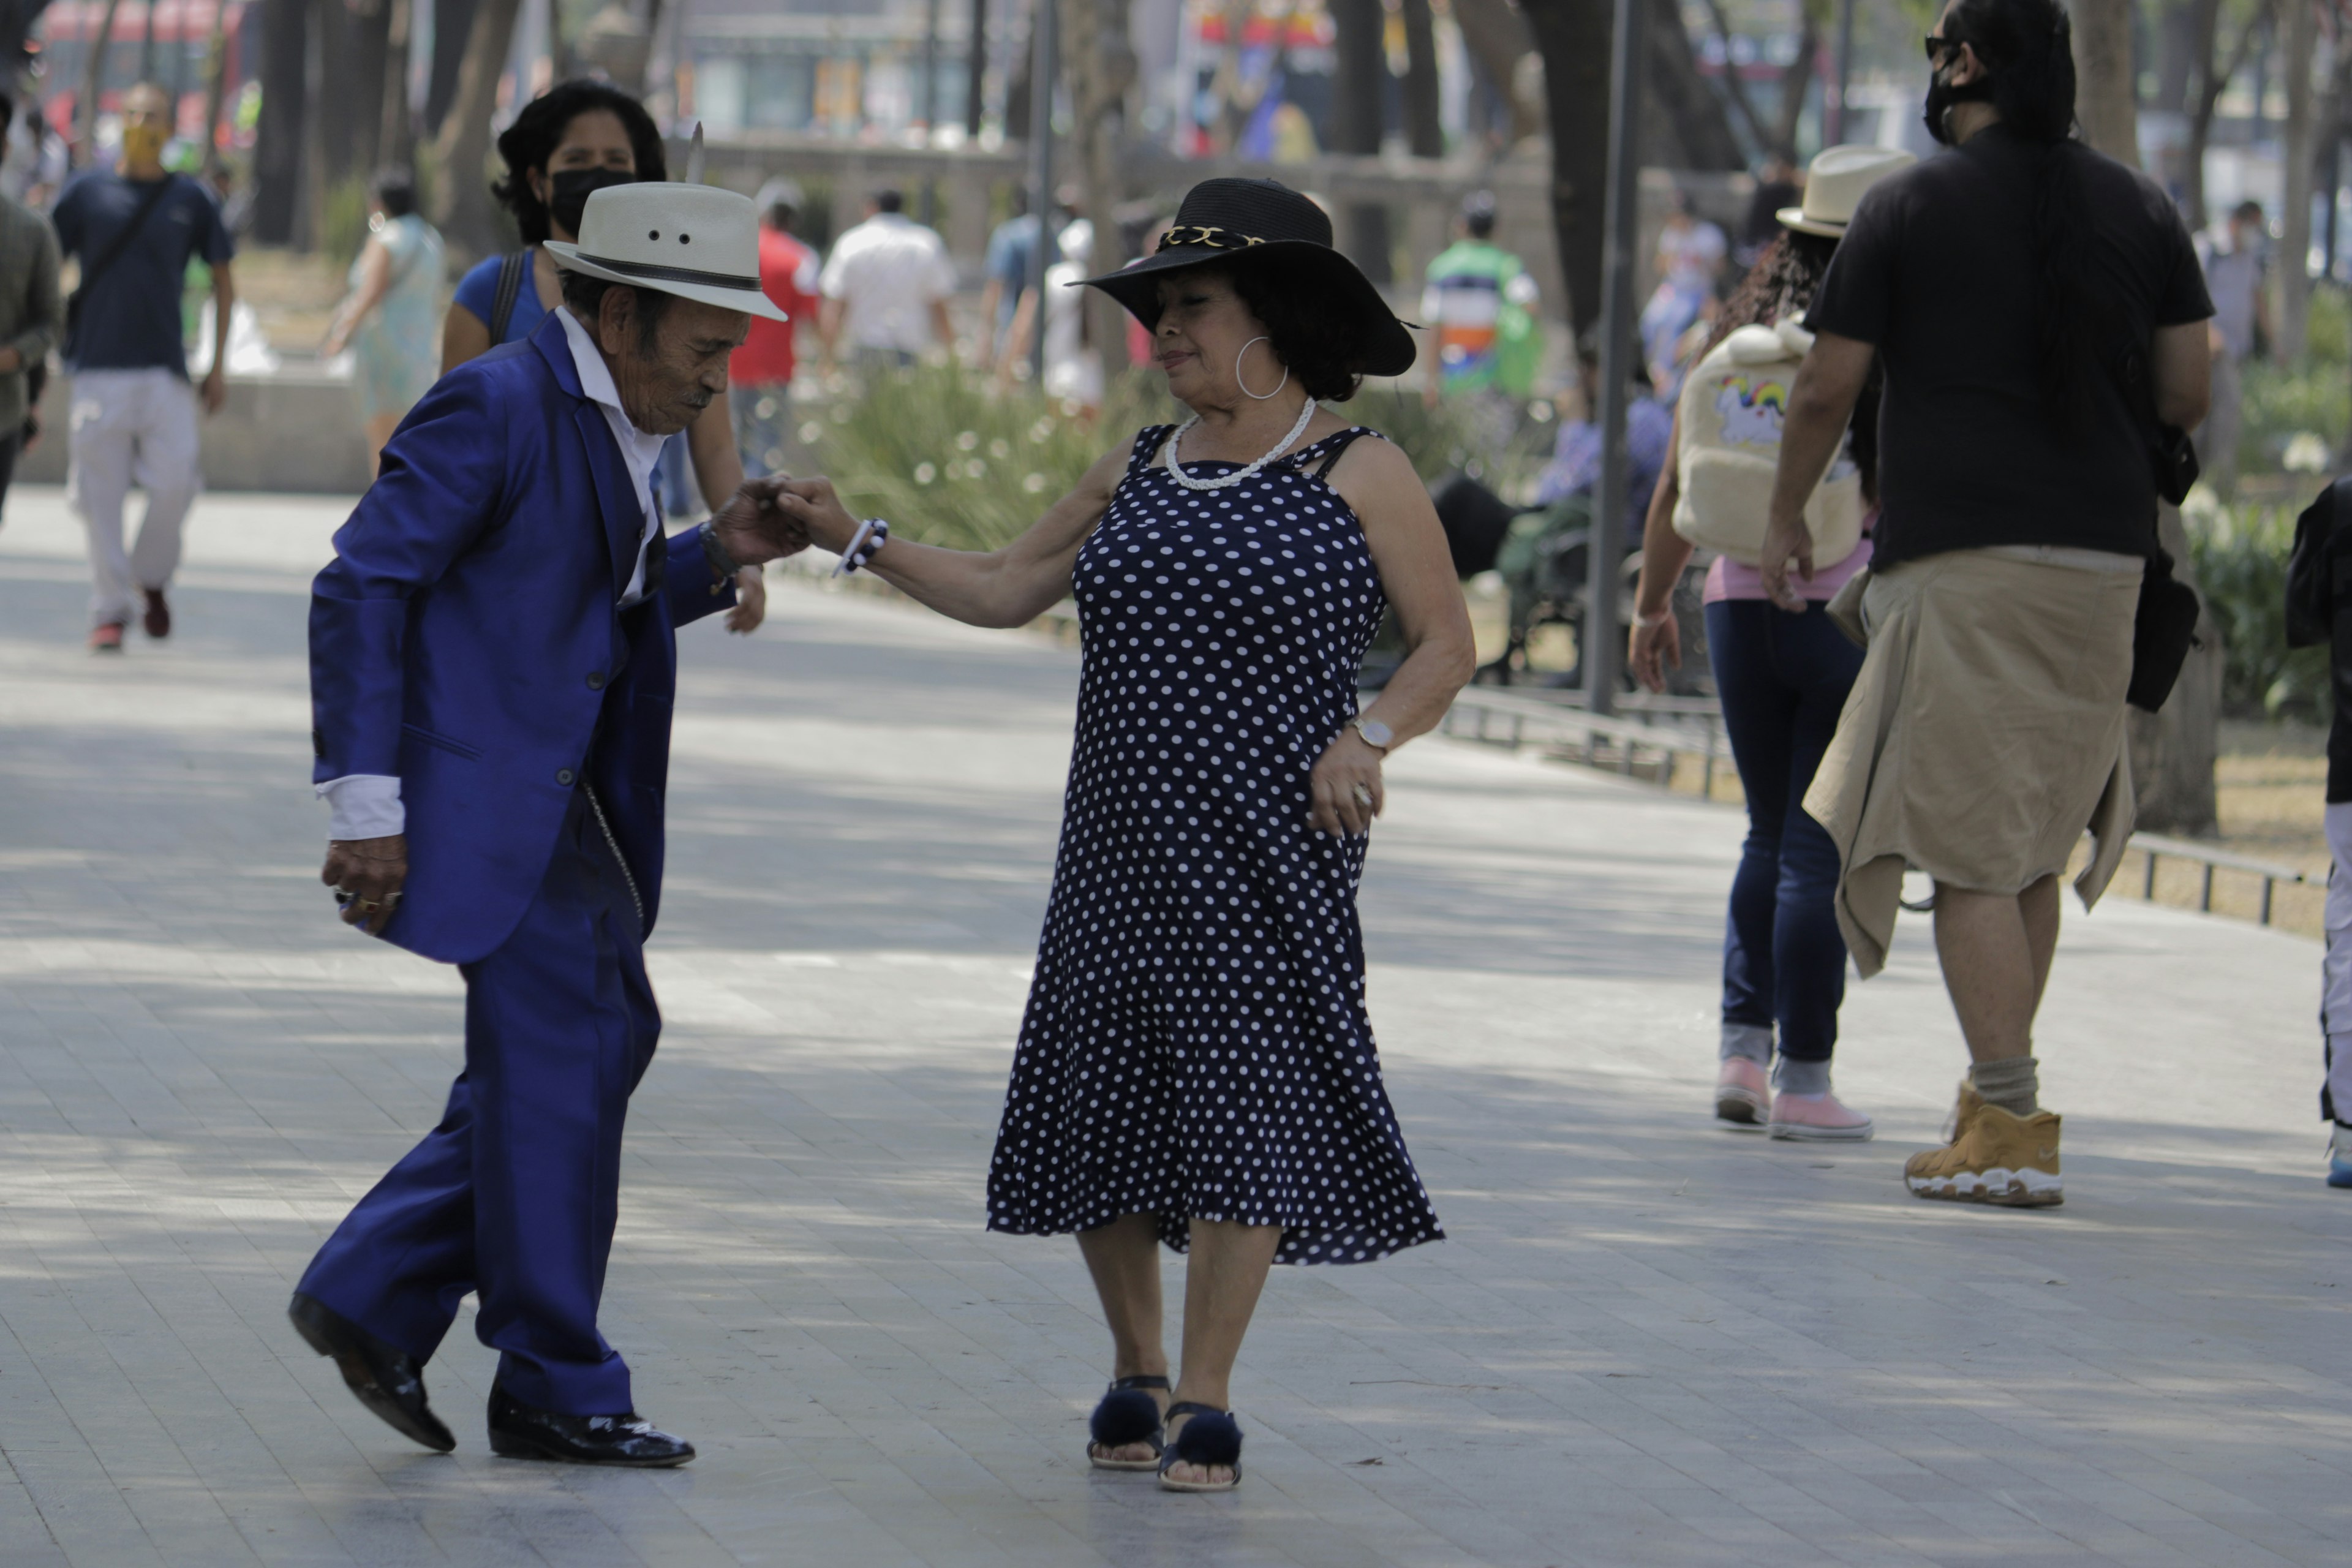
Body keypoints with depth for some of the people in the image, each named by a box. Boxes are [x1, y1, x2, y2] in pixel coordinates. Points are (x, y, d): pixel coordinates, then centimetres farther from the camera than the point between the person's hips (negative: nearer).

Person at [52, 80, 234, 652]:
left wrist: (218, 365, 10)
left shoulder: (190, 199, 8)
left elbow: (223, 282, 16)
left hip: (166, 369, 0)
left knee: (175, 483, -9)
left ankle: (152, 577, 17)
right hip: (99, 366, 0)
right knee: (102, 496, -2)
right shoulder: (87, 193, 5)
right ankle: (109, 610, 6)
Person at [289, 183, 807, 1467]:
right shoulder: (495, 408, -16)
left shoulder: (615, 422, 13)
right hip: (481, 792, -10)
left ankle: (373, 1298, 17)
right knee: (557, 1061, -6)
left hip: (567, 798, 10)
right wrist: (365, 806, -23)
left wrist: (716, 555, 4)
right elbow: (360, 590, -19)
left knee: (606, 1036, 11)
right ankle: (554, 1392, 5)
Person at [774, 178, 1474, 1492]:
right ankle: (1136, 1374, 20)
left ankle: (1206, 1403, -1)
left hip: (1271, 852, -5)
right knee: (1104, 1095, 4)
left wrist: (1369, 738, -17)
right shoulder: (1139, 474, 12)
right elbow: (1004, 591, 16)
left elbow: (1448, 643, -1)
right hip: (1127, 843, 5)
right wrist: (859, 539, 6)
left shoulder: (1360, 474, -3)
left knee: (1247, 1098, -7)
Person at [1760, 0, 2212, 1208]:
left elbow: (1826, 389, 0)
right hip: (2105, 553, 5)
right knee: (2033, 841, 16)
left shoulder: (1907, 209, -2)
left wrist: (1785, 520, 15)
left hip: (1957, 553, -5)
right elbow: (2187, 392, 8)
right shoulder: (2140, 211, 9)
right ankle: (1995, 1093, 24)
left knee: (1970, 845, -5)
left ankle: (2011, 1129, -11)